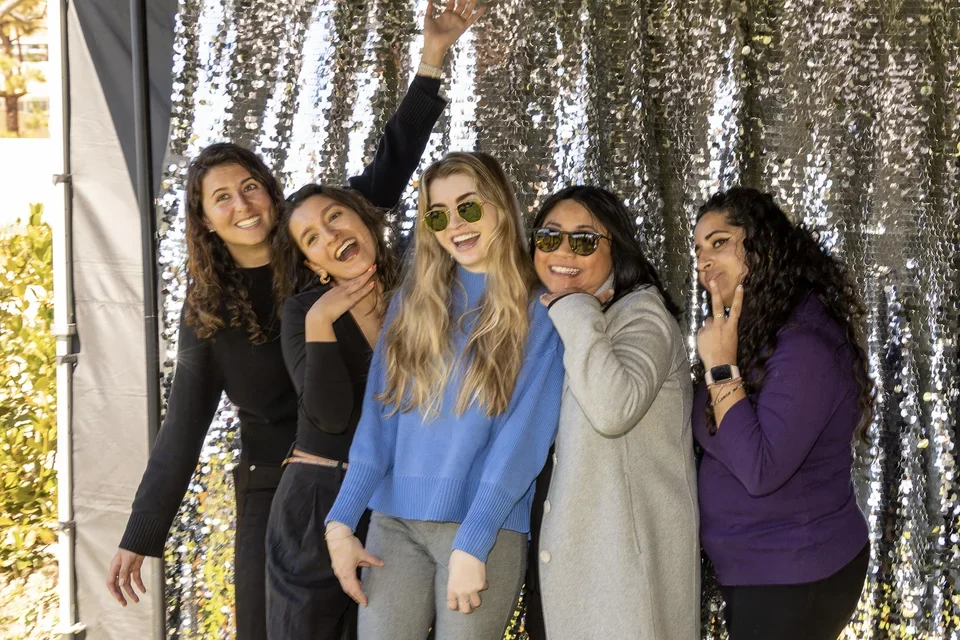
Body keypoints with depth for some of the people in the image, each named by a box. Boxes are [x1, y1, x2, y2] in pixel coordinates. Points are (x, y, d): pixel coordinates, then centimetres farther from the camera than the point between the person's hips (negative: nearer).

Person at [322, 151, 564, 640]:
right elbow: (377, 420, 7)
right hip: (393, 523, 3)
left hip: (486, 528, -3)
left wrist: (471, 545, -16)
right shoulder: (412, 301, 11)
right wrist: (342, 521, -4)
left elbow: (522, 435, -8)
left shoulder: (540, 312, 0)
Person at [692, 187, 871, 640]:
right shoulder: (756, 333, 8)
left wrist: (722, 369, -24)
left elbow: (760, 472, -28)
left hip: (796, 578, -9)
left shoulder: (803, 343, -22)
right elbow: (726, 447, 7)